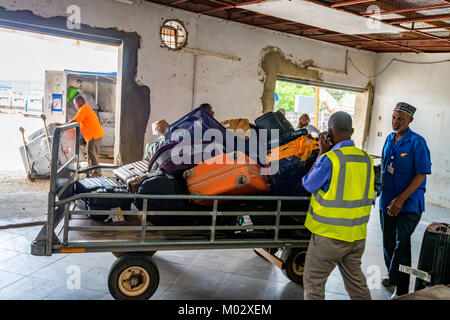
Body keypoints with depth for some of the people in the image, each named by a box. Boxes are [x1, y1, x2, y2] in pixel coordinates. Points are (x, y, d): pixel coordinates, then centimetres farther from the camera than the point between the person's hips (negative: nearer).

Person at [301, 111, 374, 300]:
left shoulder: (329, 159, -18)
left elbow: (308, 184, -5)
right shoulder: (366, 159, 2)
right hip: (357, 235, 7)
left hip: (329, 235, -6)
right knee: (356, 281, 22)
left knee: (313, 282, 8)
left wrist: (321, 153, -1)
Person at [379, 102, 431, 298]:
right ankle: (393, 277, 36)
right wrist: (382, 191, 10)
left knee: (401, 245, -2)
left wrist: (401, 199, -21)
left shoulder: (417, 142, -12)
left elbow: (422, 174, -15)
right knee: (388, 243, 15)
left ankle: (401, 290, 11)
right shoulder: (389, 139, 7)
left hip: (409, 203, -6)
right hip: (387, 201, 6)